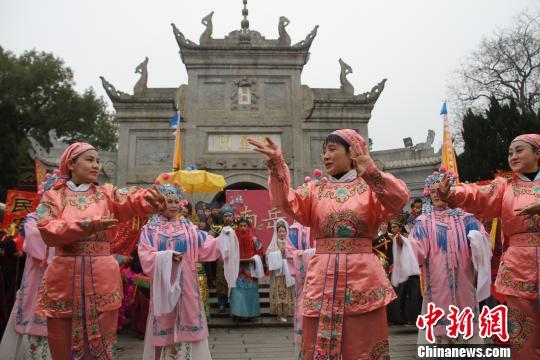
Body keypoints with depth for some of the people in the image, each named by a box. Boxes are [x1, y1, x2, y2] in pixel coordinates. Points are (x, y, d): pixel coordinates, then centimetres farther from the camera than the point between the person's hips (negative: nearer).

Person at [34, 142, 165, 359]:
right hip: (64, 278, 0)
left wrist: (150, 198, -36)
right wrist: (87, 225, -23)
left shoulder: (107, 194, 6)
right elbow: (48, 230, -12)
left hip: (102, 278, 1)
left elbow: (131, 200, -15)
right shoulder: (53, 197, 5)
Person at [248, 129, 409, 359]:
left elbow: (398, 199, -16)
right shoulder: (315, 188, 11)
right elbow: (287, 203, -7)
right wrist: (276, 165, -19)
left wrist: (372, 173, -31)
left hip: (362, 275, -2)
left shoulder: (371, 186, 4)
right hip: (322, 277, 3)